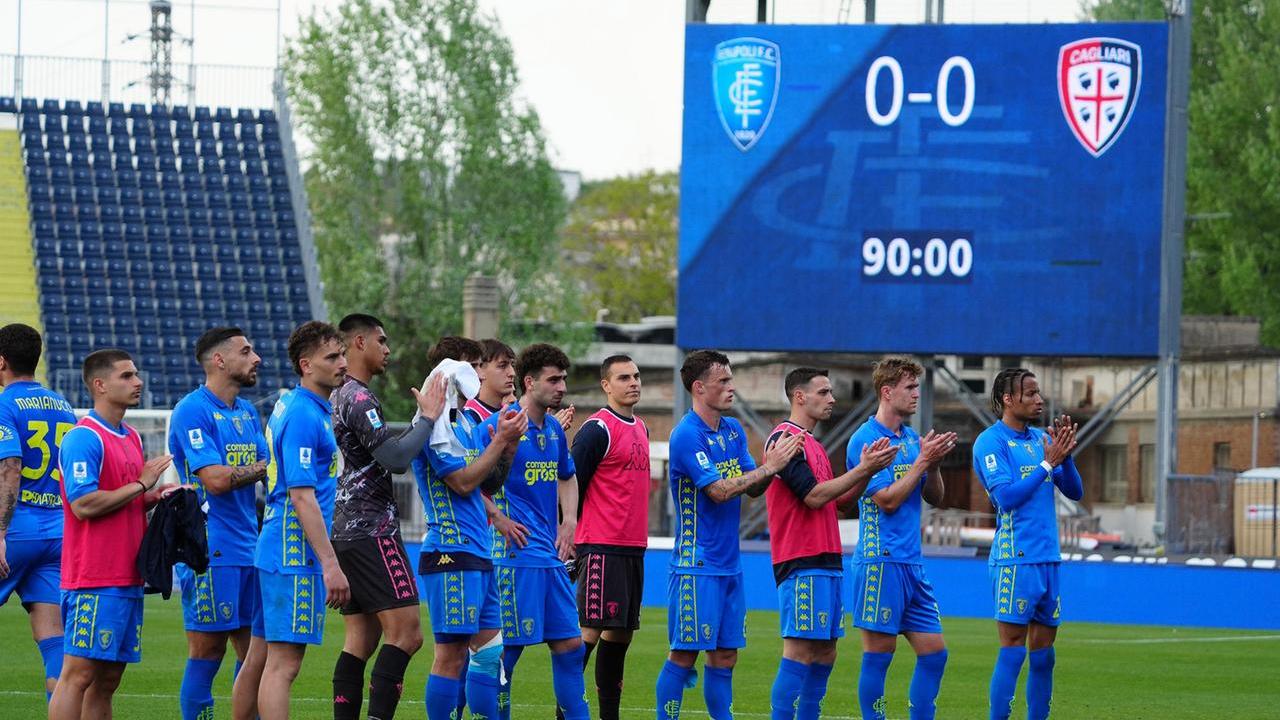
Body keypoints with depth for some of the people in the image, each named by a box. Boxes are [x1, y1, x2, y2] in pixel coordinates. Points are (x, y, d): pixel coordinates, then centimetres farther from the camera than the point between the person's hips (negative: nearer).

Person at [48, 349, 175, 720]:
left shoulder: (131, 438, 17)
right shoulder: (83, 438, -12)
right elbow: (83, 504, -20)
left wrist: (156, 495, 6)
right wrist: (141, 485, -13)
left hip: (127, 577, 9)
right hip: (93, 581, -9)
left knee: (107, 680, 9)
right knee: (78, 674, -9)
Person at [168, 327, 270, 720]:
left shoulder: (247, 412, 16)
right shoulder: (192, 412, -10)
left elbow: (269, 474, 18)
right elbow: (216, 479, -19)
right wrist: (264, 467, -7)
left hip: (249, 550, 8)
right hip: (210, 552, -8)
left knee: (257, 651, 7)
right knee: (207, 650, -5)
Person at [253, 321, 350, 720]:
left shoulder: (291, 407, 16)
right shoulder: (304, 415, -15)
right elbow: (302, 496, -20)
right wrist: (330, 563, -21)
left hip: (282, 553, 10)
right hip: (296, 554, -10)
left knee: (278, 662, 11)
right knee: (284, 663, -10)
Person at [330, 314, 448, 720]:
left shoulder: (338, 398, 18)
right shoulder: (360, 399, -13)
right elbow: (394, 458, -23)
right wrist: (428, 418, -13)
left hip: (345, 531, 10)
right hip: (372, 532, -10)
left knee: (360, 640, 8)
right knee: (405, 633, -12)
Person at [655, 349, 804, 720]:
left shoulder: (733, 430, 12)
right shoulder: (687, 435, -13)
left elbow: (753, 488, 12)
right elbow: (718, 491, -20)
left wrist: (773, 464, -8)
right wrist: (769, 467, -17)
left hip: (730, 564, 8)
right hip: (697, 565, -8)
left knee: (725, 655, 9)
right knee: (684, 654, -6)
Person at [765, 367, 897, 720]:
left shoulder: (812, 444, 20)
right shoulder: (786, 438, -10)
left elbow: (838, 499, 19)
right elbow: (814, 495, -17)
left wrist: (866, 470, 5)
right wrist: (863, 470, -14)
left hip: (827, 563, 10)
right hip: (802, 564, -10)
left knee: (824, 655, 9)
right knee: (799, 654, -11)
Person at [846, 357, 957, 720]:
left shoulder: (911, 438, 14)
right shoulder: (865, 440, -9)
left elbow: (935, 497, 15)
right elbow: (887, 499, -16)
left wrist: (933, 463, -3)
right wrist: (923, 461, -14)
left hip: (913, 564, 8)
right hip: (881, 563, -8)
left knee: (934, 653, 6)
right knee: (878, 655, -4)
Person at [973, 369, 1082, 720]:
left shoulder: (1040, 438, 13)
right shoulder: (991, 442, -7)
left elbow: (1075, 491, 12)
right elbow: (1007, 496, -17)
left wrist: (1065, 454, -5)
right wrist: (1048, 463, -14)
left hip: (1048, 559, 7)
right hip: (1015, 560, -7)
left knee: (1043, 654, 8)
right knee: (1013, 651, -8)